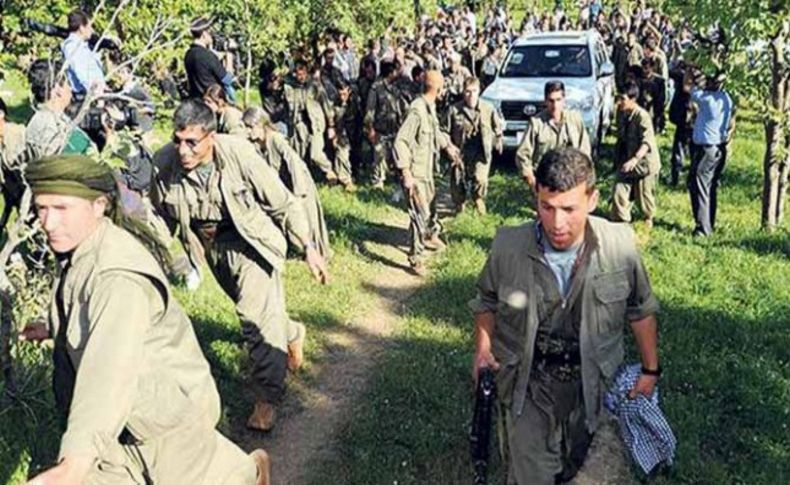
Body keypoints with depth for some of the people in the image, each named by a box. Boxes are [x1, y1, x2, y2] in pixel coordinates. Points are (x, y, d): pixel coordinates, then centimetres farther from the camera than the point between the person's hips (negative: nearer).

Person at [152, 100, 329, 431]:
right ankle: (291, 333, 51)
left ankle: (266, 398, -2)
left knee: (256, 314, -16)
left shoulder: (239, 154, -27)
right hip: (210, 244, 4)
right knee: (252, 308, 19)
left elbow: (284, 204, -16)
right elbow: (160, 217, 0)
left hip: (251, 237, -4)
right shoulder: (163, 164, -20)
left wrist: (308, 248, -16)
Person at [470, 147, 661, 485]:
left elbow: (640, 310, -1)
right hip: (527, 383, -1)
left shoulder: (620, 246, -18)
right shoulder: (507, 247, -18)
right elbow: (487, 301, 3)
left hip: (591, 382, 1)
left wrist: (650, 370, 6)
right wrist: (483, 349, -8)